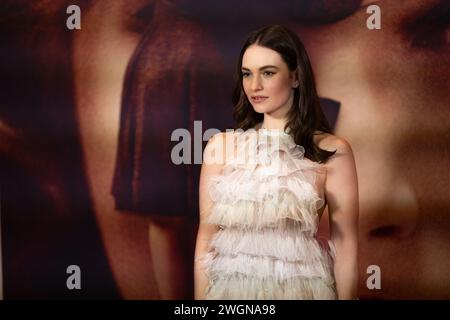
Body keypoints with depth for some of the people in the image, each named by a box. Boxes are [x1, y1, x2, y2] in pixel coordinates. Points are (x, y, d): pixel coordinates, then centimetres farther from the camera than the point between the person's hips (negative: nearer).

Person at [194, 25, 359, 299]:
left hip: (300, 287, -2)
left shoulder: (332, 151, -9)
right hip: (230, 285, 2)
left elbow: (345, 246, -6)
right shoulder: (220, 146, -3)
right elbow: (206, 237, 0)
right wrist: (201, 297, -1)